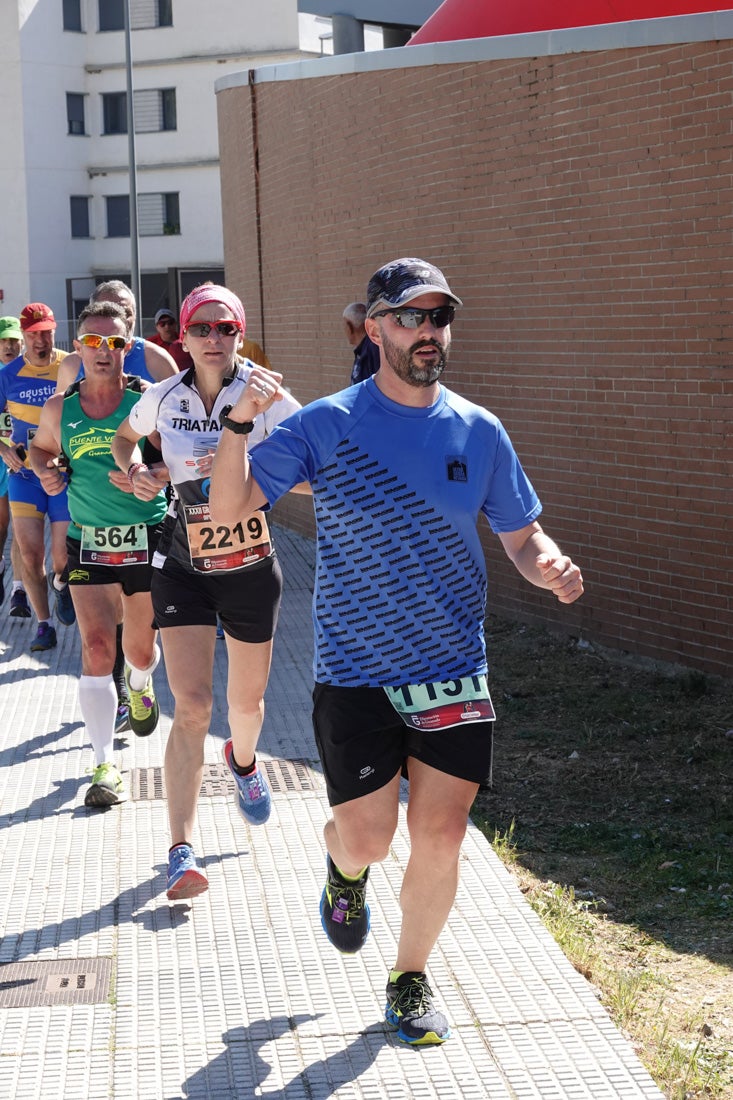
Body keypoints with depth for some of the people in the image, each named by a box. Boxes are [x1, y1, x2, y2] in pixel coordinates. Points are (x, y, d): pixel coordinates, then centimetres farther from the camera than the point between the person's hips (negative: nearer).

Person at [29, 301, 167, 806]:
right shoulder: (59, 409, 1)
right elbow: (41, 446, 21)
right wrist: (47, 472, -1)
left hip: (148, 539, -1)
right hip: (89, 542, 1)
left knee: (140, 648, 12)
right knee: (96, 647, -11)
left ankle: (140, 687, 52)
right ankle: (106, 765, -6)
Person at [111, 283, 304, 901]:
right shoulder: (164, 398, -3)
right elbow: (124, 437, 19)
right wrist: (135, 470, -3)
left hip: (252, 571, 0)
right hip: (183, 569, 0)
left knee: (246, 700, 16)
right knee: (192, 705, -11)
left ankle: (243, 762, 53)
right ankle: (182, 850, -11)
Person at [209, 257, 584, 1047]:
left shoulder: (479, 432, 1)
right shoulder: (326, 426, -6)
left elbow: (523, 540, 9)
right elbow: (228, 508, -8)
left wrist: (551, 568, -15)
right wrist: (239, 423, -25)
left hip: (455, 675, 2)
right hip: (354, 676, -2)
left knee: (439, 842, 3)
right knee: (366, 841, -3)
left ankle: (410, 981, 28)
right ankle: (344, 871, 37)